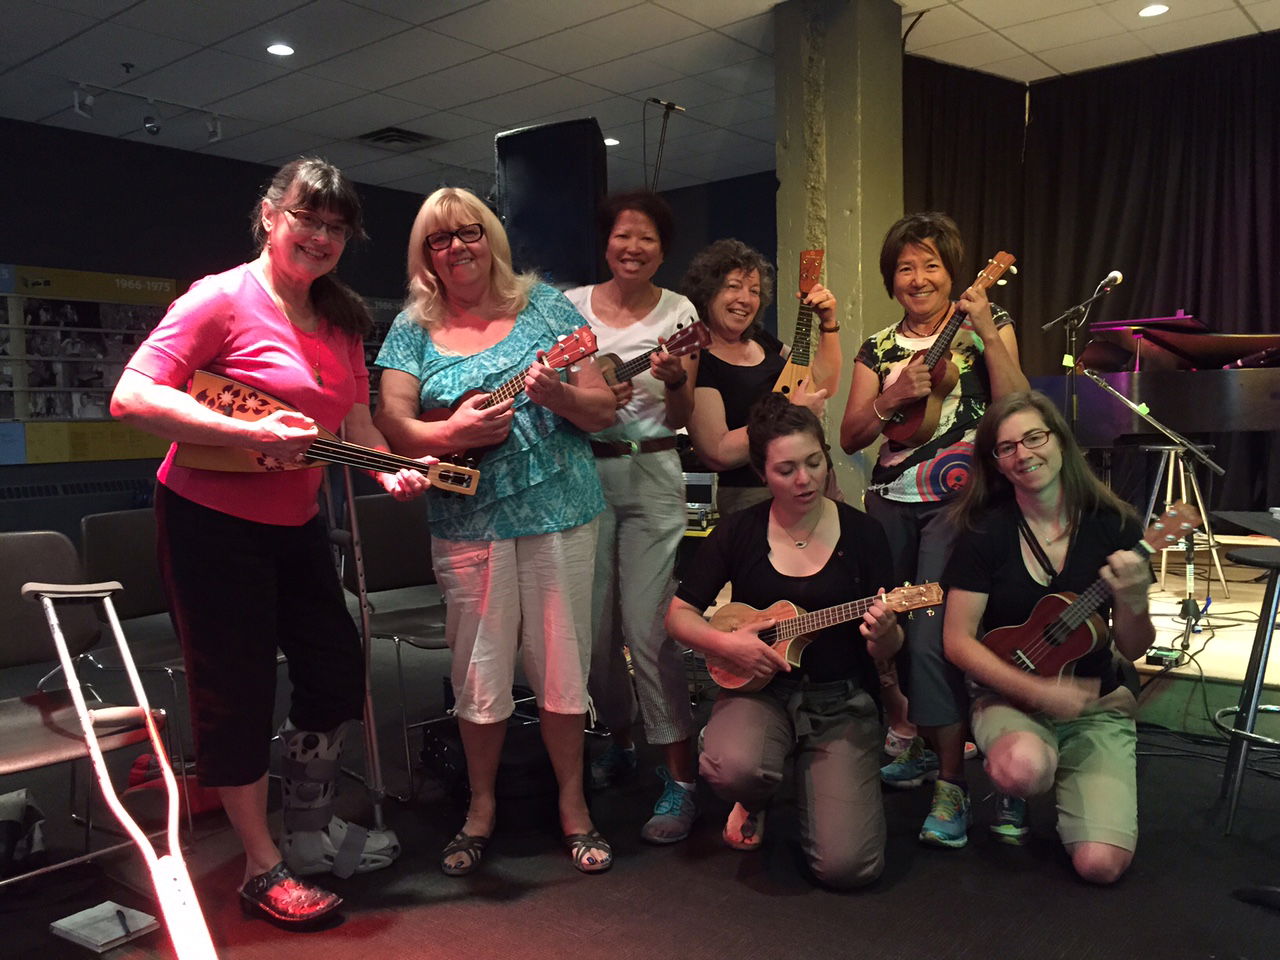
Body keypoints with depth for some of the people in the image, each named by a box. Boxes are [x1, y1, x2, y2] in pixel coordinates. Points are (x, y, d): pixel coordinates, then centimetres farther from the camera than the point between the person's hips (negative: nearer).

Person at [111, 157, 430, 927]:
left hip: (295, 523, 8)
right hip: (211, 524, -8)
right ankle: (266, 870, 20)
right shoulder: (224, 299, -16)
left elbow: (356, 422, 10)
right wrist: (252, 433, -31)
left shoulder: (341, 320, 6)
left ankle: (312, 831, 35)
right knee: (239, 691, 2)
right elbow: (131, 398, -23)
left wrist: (390, 470, -10)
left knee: (338, 669, 13)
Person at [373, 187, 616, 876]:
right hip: (468, 519, 1)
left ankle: (573, 805, 26)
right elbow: (392, 425, -3)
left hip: (559, 510, 0)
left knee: (562, 666, 7)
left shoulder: (543, 306, 5)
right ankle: (481, 806, 29)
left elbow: (603, 411, 2)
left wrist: (557, 394, -19)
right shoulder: (413, 329, 7)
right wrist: (453, 432, -21)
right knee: (479, 671, 8)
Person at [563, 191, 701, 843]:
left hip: (652, 475, -2)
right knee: (593, 628, 7)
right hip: (582, 470, 3)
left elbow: (681, 419, -2)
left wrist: (675, 381, -22)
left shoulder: (678, 312, 2)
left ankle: (681, 779, 3)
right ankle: (620, 740, 32)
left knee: (648, 628, -8)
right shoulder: (572, 304, 7)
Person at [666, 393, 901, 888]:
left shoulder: (862, 533, -1)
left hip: (842, 699, 0)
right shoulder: (738, 531, 0)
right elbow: (679, 614, 4)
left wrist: (883, 634, -22)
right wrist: (726, 643, -15)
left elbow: (886, 651, 2)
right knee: (732, 768, -35)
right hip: (760, 688, 1)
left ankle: (813, 779, 19)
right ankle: (754, 802, 6)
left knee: (847, 864, -17)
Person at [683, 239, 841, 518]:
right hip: (752, 495, -7)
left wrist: (828, 323, 6)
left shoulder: (762, 342, 10)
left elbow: (823, 386, 18)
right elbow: (717, 453, -22)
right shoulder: (698, 361, -14)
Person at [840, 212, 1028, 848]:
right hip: (890, 501, 4)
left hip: (960, 498, -4)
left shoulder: (988, 325, 5)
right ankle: (913, 744, 27)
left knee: (930, 634, -17)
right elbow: (850, 438, 6)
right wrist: (892, 398, -10)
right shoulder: (879, 348, 12)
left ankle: (952, 784, -8)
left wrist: (988, 334, -15)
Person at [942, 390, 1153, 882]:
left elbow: (1134, 650, 0)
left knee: (1101, 863, -16)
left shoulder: (1114, 526, -4)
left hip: (1098, 704, 2)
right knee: (1025, 765, -37)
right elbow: (958, 641, -10)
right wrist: (1040, 692, -19)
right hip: (1011, 697, -1)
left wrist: (1133, 600, -21)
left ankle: (1063, 772, 17)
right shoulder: (985, 532, -8)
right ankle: (1015, 793, 3)